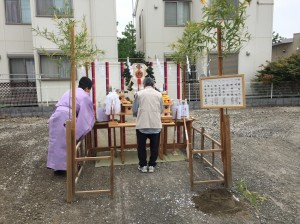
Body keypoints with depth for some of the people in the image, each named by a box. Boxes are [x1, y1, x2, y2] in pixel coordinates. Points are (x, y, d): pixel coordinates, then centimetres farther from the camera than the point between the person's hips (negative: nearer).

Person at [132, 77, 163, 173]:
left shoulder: (139, 93, -1)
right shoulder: (158, 94, 4)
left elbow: (134, 110, 1)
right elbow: (161, 110, 7)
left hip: (142, 124, -1)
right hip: (156, 124, 2)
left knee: (141, 146, 14)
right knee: (154, 146, 15)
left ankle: (143, 165, 22)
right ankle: (151, 165, 23)